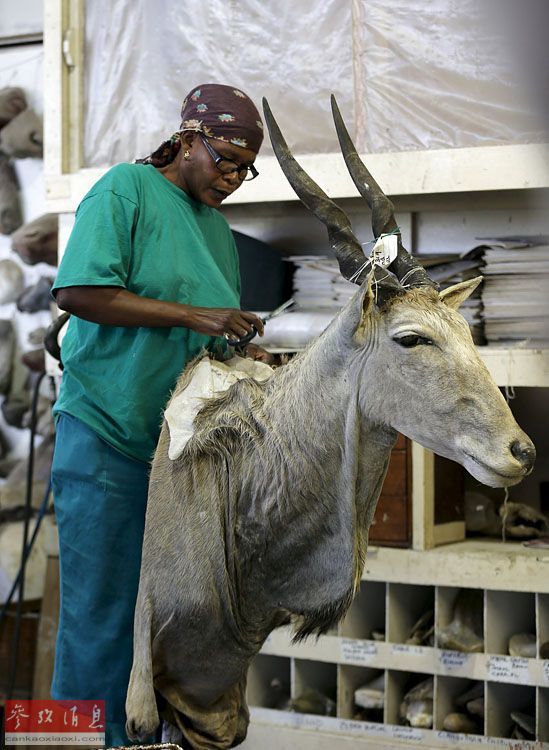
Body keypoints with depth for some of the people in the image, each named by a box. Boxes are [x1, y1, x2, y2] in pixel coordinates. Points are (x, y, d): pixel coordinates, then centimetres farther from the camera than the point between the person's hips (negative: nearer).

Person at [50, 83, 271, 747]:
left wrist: (243, 351, 2)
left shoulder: (216, 225, 17)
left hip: (180, 440, 7)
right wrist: (191, 316, -20)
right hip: (106, 436, -7)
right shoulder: (125, 189, -6)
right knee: (100, 613, -3)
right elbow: (75, 291, -18)